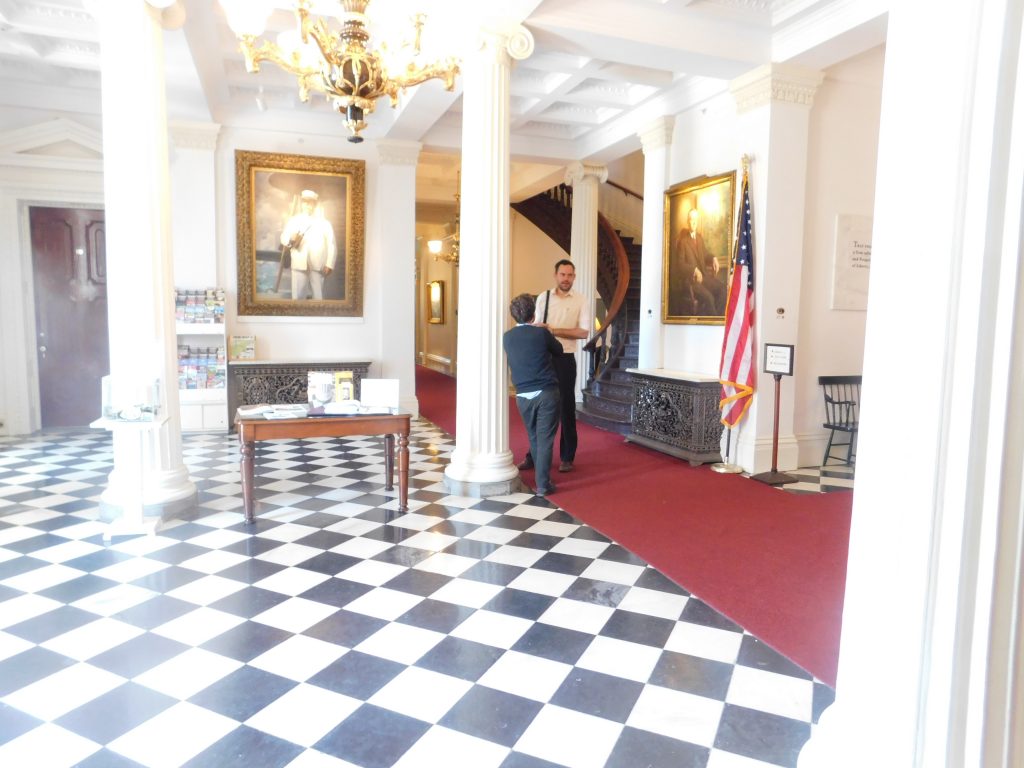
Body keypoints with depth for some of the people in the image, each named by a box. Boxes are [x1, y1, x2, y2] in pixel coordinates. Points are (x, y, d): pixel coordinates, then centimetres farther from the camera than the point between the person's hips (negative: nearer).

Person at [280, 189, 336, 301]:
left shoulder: (324, 223, 11)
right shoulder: (293, 221, 16)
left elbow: (331, 244, 3)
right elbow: (283, 238, 7)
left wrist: (329, 265, -9)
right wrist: (291, 241, -18)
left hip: (318, 265, -1)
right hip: (299, 265, 1)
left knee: (318, 296, -1)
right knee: (297, 295, 0)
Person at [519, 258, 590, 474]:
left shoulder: (580, 300, -2)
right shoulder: (543, 298, 4)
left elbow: (584, 332, -10)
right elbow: (535, 328, 6)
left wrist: (554, 330, -17)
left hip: (565, 359, -2)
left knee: (566, 407, 6)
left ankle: (567, 457, 18)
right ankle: (534, 454, 22)